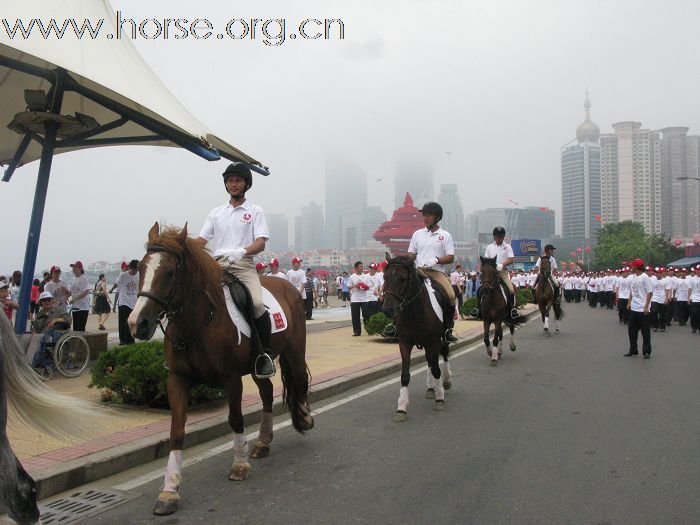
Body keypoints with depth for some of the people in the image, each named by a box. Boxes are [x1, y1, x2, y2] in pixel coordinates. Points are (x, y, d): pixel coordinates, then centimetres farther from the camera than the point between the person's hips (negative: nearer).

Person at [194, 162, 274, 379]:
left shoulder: (255, 211, 10)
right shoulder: (216, 212, 20)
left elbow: (261, 243, -3)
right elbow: (201, 240, 15)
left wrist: (241, 252, -24)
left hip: (243, 265, -4)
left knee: (257, 303, -29)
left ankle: (265, 354, -15)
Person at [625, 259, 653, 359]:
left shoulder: (645, 277, -12)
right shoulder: (632, 277, 9)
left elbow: (650, 292, -13)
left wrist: (646, 306, -16)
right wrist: (629, 303, 11)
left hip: (642, 309, -7)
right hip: (633, 308, 7)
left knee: (645, 331, 2)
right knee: (631, 330, 12)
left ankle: (646, 352, 10)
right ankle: (633, 350, 22)